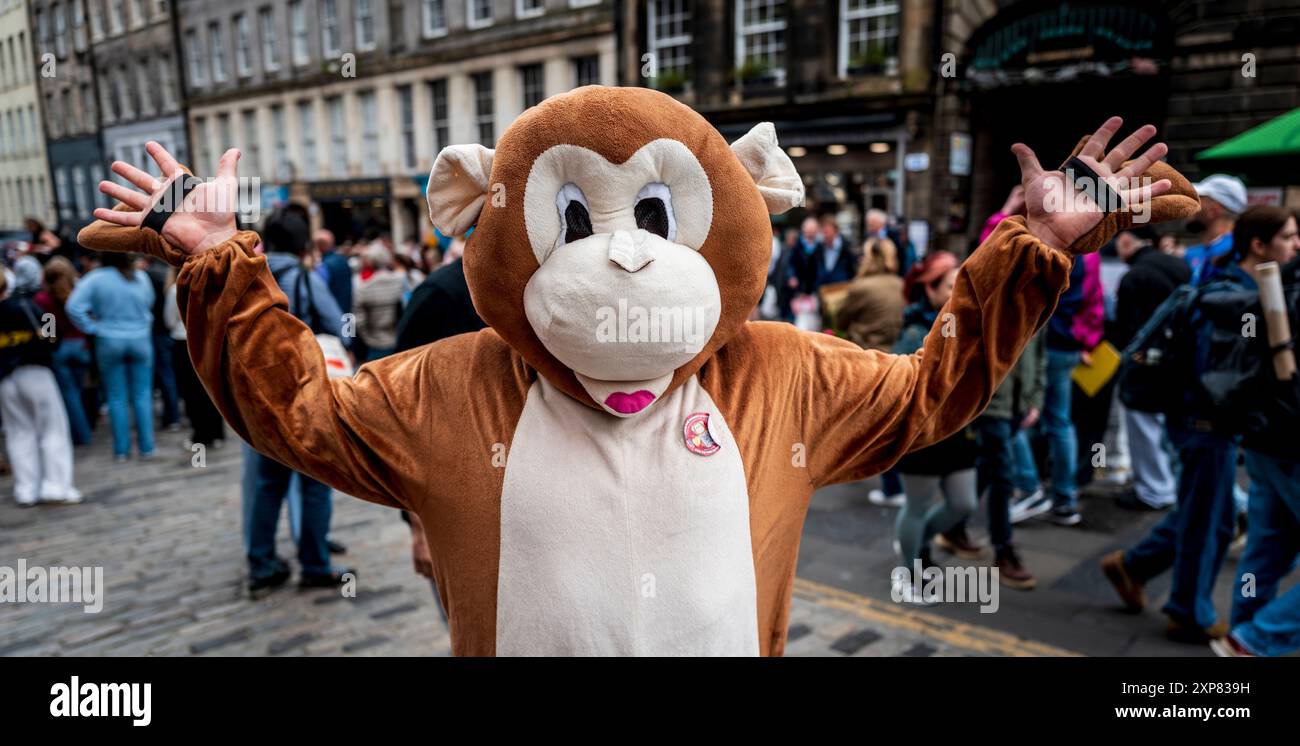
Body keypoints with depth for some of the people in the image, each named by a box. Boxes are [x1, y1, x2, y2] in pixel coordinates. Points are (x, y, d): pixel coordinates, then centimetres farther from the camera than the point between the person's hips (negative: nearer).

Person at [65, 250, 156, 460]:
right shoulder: (141, 277, -4)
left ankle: (121, 449, 11)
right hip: (140, 340, 1)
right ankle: (146, 447, 8)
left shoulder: (96, 278, -8)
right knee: (142, 396, 6)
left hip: (109, 342, -1)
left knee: (116, 398, 7)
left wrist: (92, 328, -3)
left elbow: (74, 307, -13)